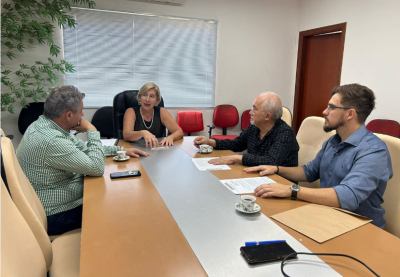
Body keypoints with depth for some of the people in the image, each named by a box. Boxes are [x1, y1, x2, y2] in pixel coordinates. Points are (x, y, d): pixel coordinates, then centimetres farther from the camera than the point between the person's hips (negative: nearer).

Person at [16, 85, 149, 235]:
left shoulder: (45, 125, 0)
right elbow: (97, 168, -27)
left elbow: (84, 148, 11)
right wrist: (92, 131, -16)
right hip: (54, 217, -9)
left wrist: (121, 150, 6)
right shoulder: (51, 141, -31)